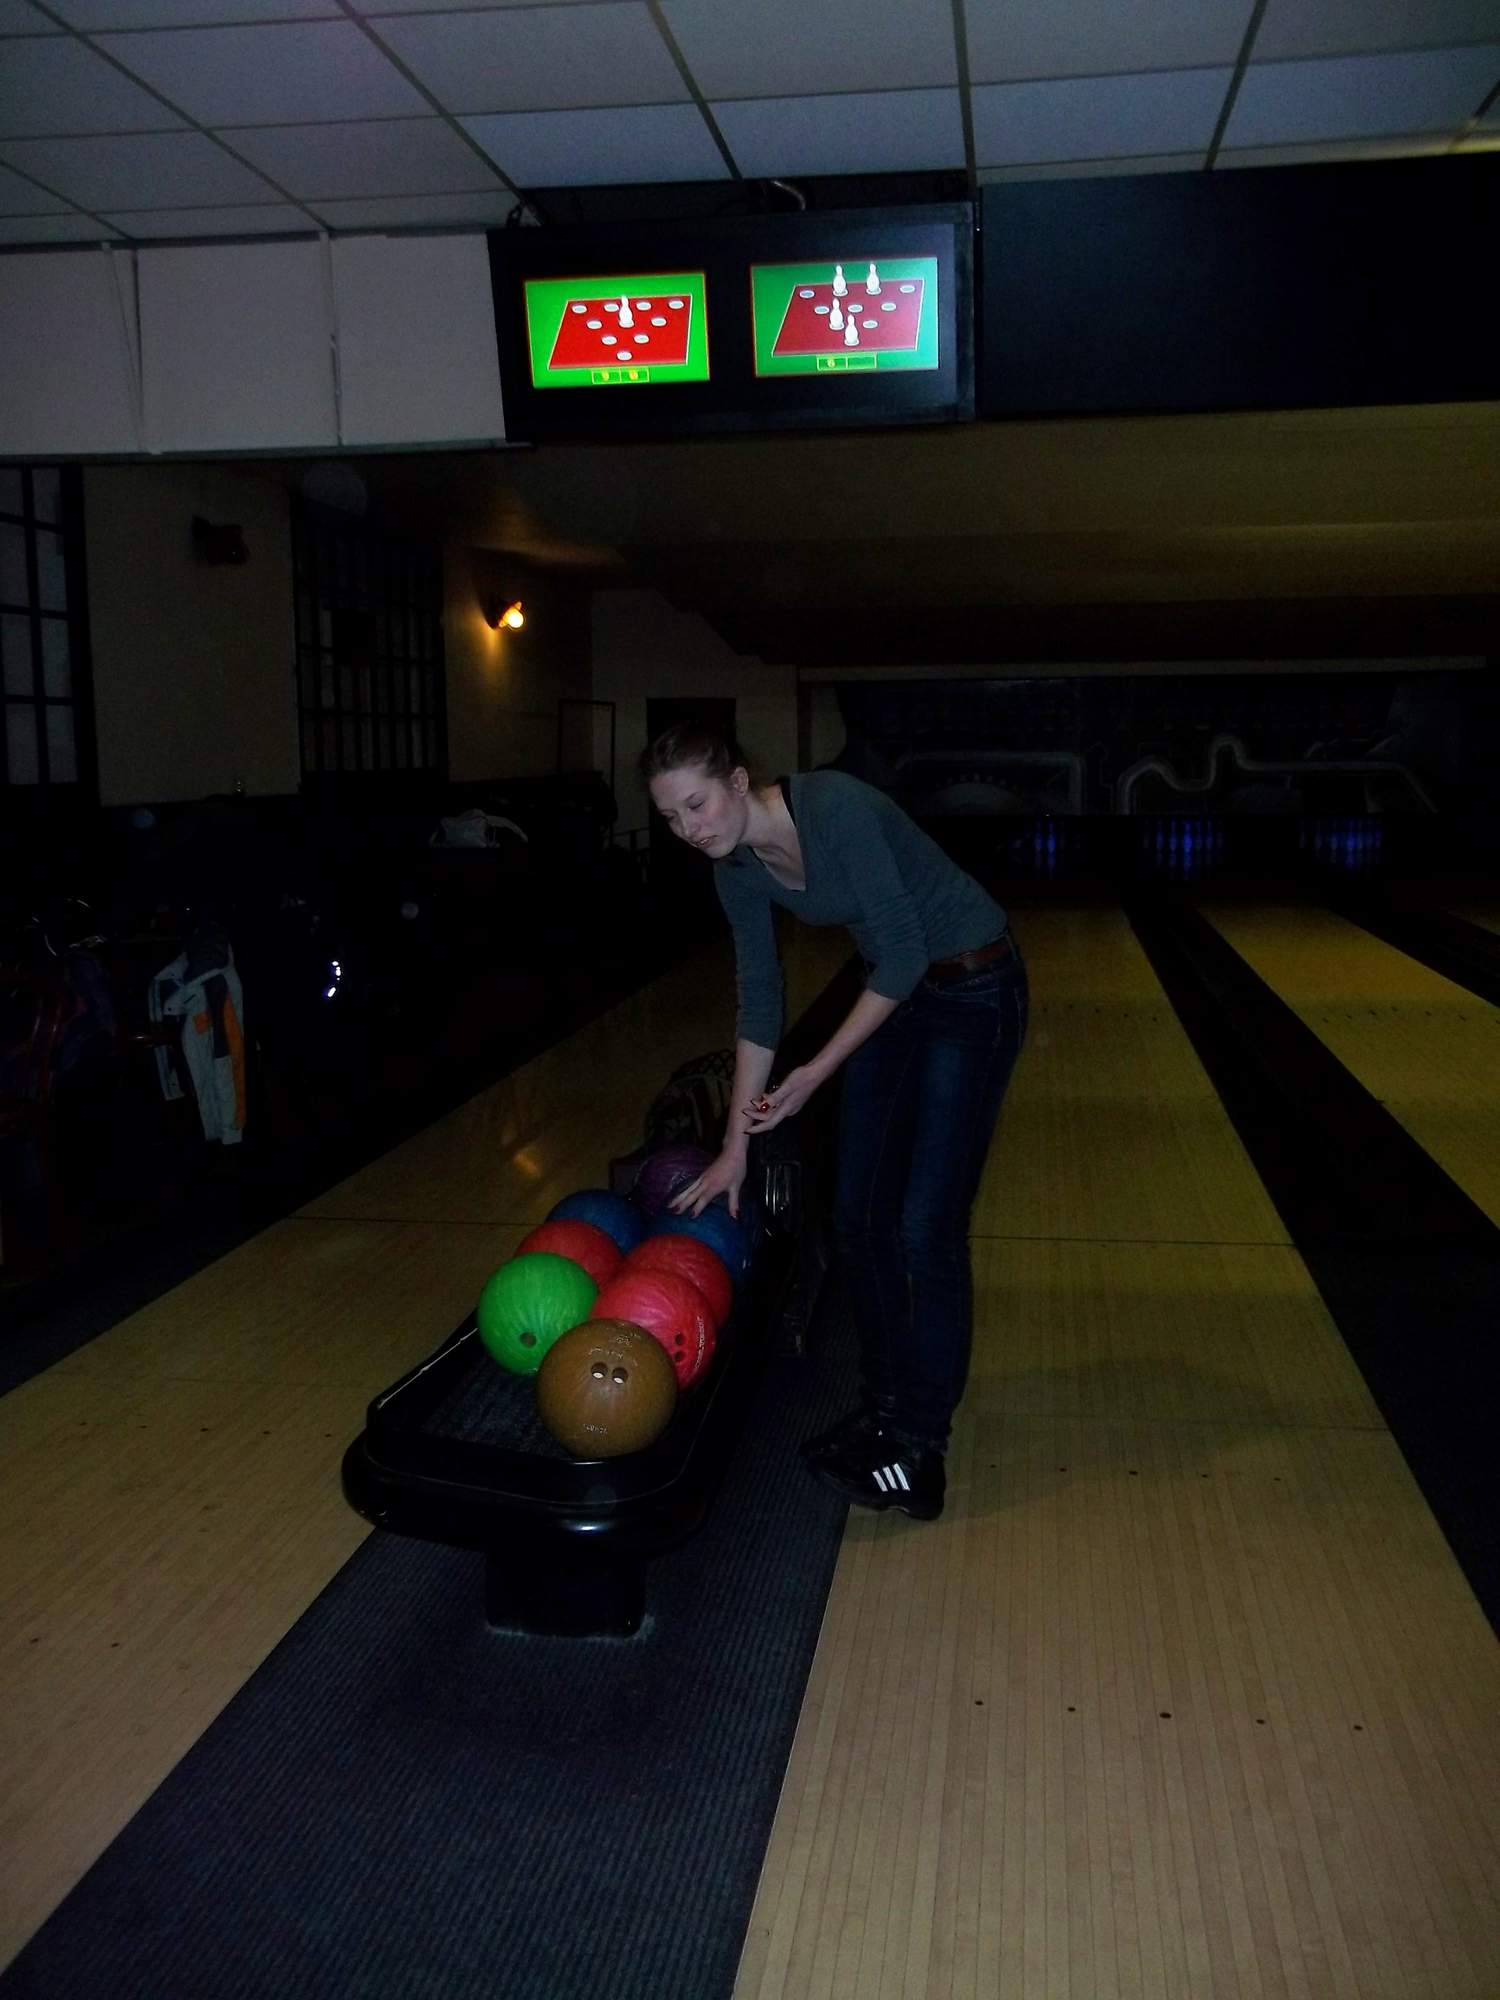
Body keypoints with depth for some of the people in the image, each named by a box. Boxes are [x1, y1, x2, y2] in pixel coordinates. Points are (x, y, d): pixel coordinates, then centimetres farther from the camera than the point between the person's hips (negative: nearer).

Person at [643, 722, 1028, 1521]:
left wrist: (814, 1074, -21)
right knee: (859, 1218, 8)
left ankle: (917, 1446, 6)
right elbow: (759, 999, 2)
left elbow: (905, 955, -26)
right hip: (896, 989, 7)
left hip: (973, 991, -7)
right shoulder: (737, 869, -6)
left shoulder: (835, 808, -29)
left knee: (926, 1227, -7)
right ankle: (883, 1404, 26)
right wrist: (736, 1145, 3)